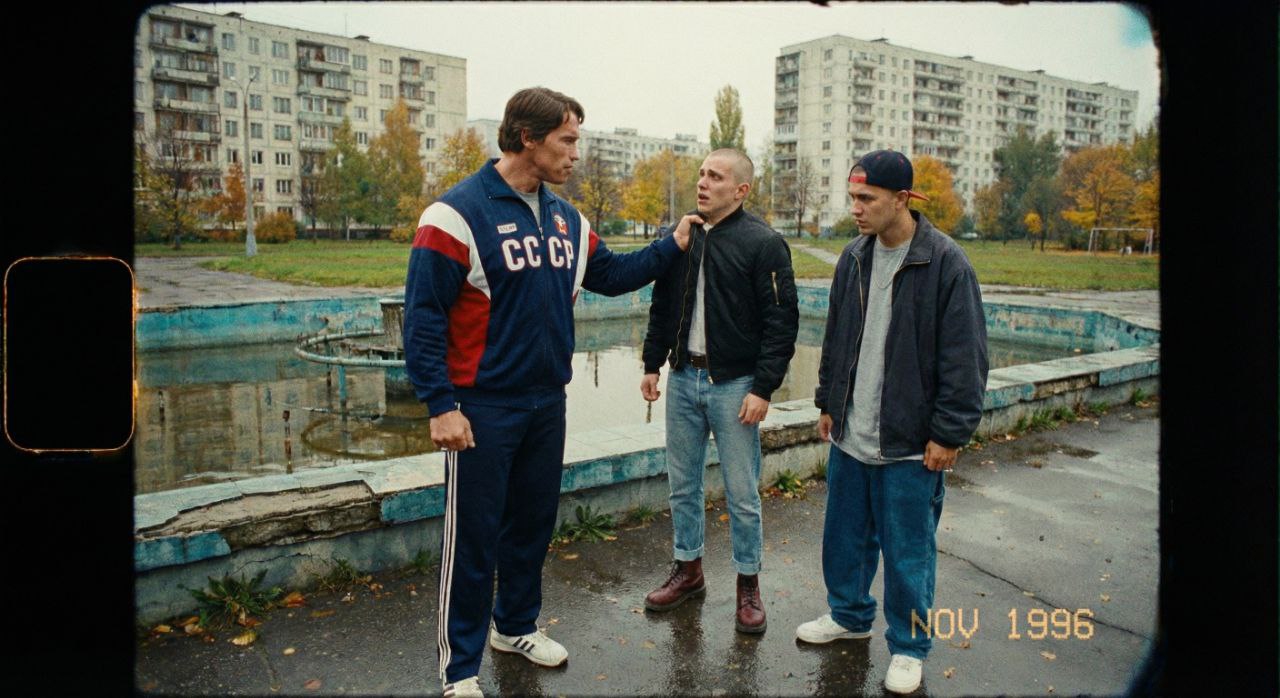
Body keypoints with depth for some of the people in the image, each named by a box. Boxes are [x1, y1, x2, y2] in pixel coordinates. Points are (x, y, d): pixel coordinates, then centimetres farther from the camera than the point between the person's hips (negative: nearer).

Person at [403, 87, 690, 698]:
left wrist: (672, 247, 12)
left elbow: (610, 274, 20)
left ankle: (515, 626, 40)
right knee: (472, 538, 3)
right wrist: (440, 405, -18)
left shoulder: (566, 219, 8)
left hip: (547, 403, 7)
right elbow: (423, 317, -15)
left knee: (533, 522, 19)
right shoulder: (458, 213, -14)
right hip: (483, 409, -7)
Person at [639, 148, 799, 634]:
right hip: (683, 379, 5)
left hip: (734, 385, -5)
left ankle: (748, 584, 22)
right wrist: (652, 364, 12)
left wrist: (763, 389, -16)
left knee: (742, 493, 4)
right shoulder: (679, 236, 7)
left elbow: (782, 322, -12)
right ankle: (688, 570, 32)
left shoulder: (763, 243, -9)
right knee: (682, 484, 14)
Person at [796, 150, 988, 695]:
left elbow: (964, 359, -12)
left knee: (907, 551, 6)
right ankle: (849, 615, 40)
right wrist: (828, 403, 16)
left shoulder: (945, 263, -13)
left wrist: (948, 433, -12)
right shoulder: (854, 257, 6)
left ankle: (908, 648, 26)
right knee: (845, 536, 18)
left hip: (910, 444, -6)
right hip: (850, 435, 6)